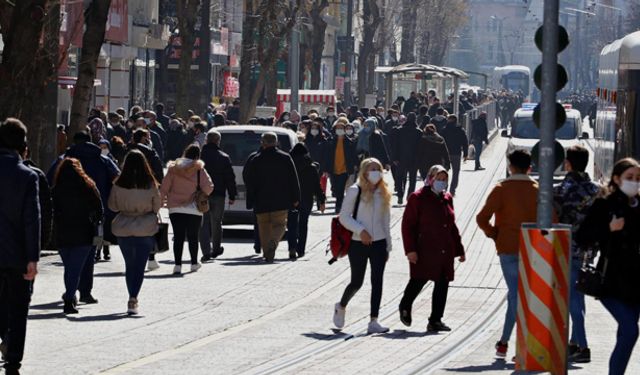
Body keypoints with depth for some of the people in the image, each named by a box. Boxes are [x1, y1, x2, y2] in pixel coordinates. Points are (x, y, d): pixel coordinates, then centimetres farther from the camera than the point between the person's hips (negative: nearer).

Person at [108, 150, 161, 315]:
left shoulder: (118, 185, -9)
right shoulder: (150, 185, -11)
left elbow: (112, 206, 2)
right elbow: (157, 206, 0)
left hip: (123, 229, 1)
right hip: (145, 229, -1)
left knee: (129, 265, 17)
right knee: (140, 265, 2)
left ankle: (132, 299, 23)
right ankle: (133, 298, -14)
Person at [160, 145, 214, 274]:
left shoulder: (173, 168, 2)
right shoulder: (199, 170, -4)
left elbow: (164, 187, 0)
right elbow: (208, 188, -7)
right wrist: (199, 194, 12)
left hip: (175, 208, 1)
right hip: (194, 209, -1)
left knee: (178, 237, 0)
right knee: (193, 237, 11)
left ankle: (177, 265, -8)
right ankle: (194, 263, 21)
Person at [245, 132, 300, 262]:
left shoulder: (255, 161, 1)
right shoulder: (285, 158, 1)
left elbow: (250, 183, 2)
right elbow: (293, 180, 3)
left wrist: (251, 200, 8)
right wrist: (295, 198, 8)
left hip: (261, 202, 0)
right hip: (280, 202, 0)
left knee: (264, 227, 10)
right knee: (279, 224, 4)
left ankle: (267, 253, 7)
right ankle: (273, 242, -26)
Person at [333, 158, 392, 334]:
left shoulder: (383, 193, 9)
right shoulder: (355, 191, -6)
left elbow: (386, 222, 15)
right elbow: (344, 217, -7)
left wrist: (388, 246, 13)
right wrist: (360, 230, -19)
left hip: (379, 243, 4)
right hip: (358, 243, -4)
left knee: (377, 282, -5)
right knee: (357, 282, 5)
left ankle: (373, 321, -5)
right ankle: (341, 306, 34)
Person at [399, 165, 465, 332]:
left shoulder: (447, 199, 14)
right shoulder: (418, 198, -4)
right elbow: (408, 224, -6)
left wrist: (459, 249, 18)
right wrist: (410, 249, -14)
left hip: (445, 252, 6)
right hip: (424, 251, -6)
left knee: (442, 284, 4)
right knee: (419, 281, -5)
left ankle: (436, 320, 10)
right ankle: (405, 307, 23)